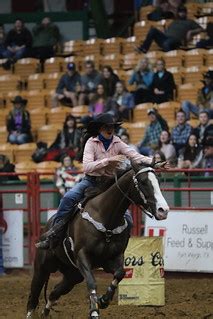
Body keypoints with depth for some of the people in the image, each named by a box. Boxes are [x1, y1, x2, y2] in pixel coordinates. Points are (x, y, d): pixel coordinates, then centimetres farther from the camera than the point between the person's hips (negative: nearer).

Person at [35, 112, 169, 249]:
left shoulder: (117, 143, 0)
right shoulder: (91, 143, -7)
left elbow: (136, 156, -11)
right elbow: (87, 166, -20)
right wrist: (108, 160, -29)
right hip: (91, 181, -3)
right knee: (69, 197, -30)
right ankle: (52, 234, -24)